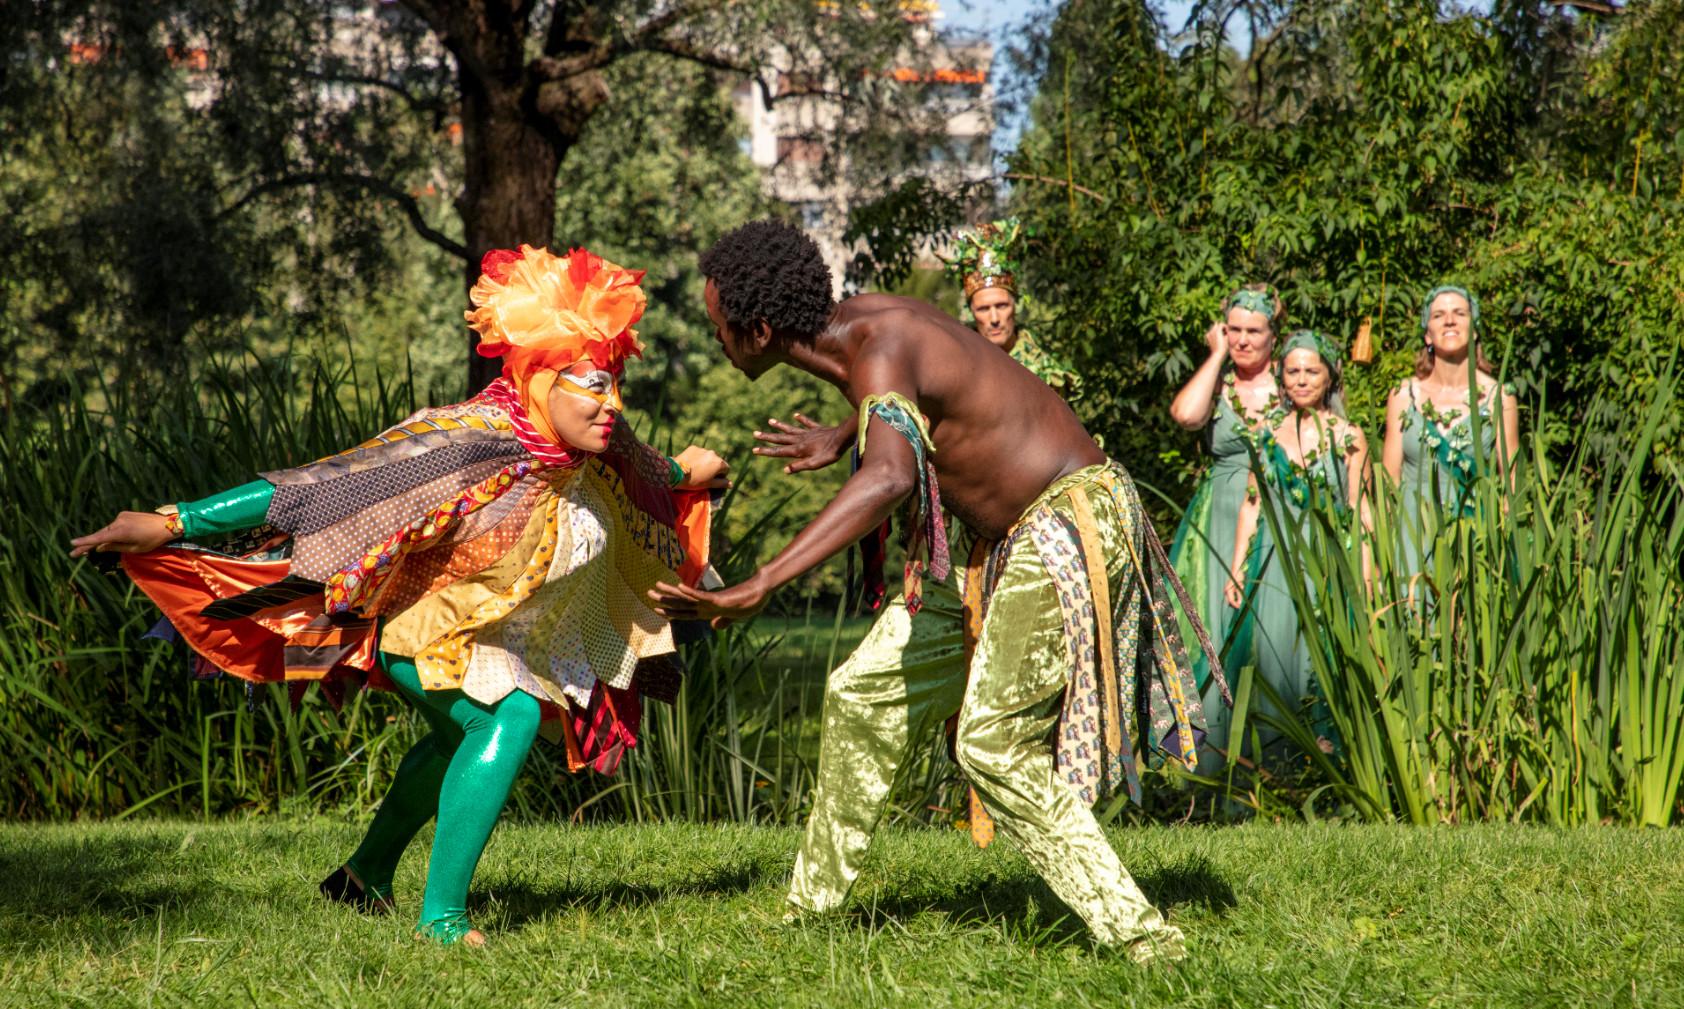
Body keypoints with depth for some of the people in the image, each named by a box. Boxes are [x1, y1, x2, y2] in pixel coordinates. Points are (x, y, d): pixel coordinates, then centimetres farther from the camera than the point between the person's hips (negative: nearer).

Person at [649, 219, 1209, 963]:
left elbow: (890, 479, -48)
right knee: (863, 693, 11)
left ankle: (1140, 935, -11)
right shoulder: (857, 322, 3)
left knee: (994, 747, -13)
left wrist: (758, 587, -55)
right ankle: (812, 903, 22)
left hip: (1073, 523, -10)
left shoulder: (879, 352, -26)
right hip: (1013, 537, 10)